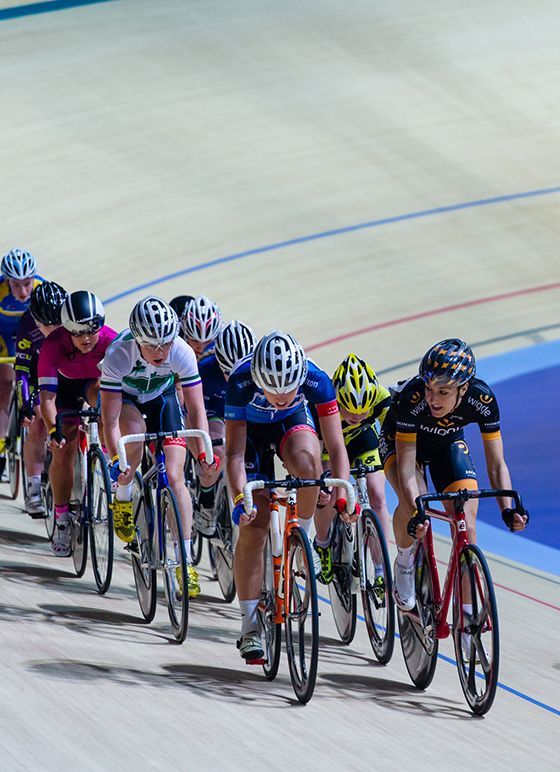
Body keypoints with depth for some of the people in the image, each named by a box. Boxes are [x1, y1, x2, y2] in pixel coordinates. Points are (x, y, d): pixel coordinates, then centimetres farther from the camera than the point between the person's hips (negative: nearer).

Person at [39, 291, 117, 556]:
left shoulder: (111, 341, -35)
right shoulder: (53, 346, -35)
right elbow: (47, 395, -38)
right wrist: (53, 429, -53)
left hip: (96, 381, 0)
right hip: (66, 386, 0)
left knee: (101, 394, -36)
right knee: (63, 452, -9)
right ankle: (61, 519, 6)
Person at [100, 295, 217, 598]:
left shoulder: (182, 353, -33)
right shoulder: (118, 355, -37)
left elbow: (195, 411, -28)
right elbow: (110, 419, -34)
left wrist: (202, 453, -40)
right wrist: (115, 459, -46)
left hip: (162, 398, 1)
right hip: (124, 397, -1)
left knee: (174, 477, -11)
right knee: (135, 433, -35)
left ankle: (185, 561, -7)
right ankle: (122, 497, -6)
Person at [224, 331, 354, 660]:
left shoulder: (316, 379, -34)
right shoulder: (241, 383, -37)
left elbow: (336, 448, -32)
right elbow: (235, 453, -34)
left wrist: (341, 495, -45)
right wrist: (240, 499, -48)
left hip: (293, 422, 1)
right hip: (251, 428, -1)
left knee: (307, 463, -36)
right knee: (253, 528, -8)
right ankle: (250, 626, 0)